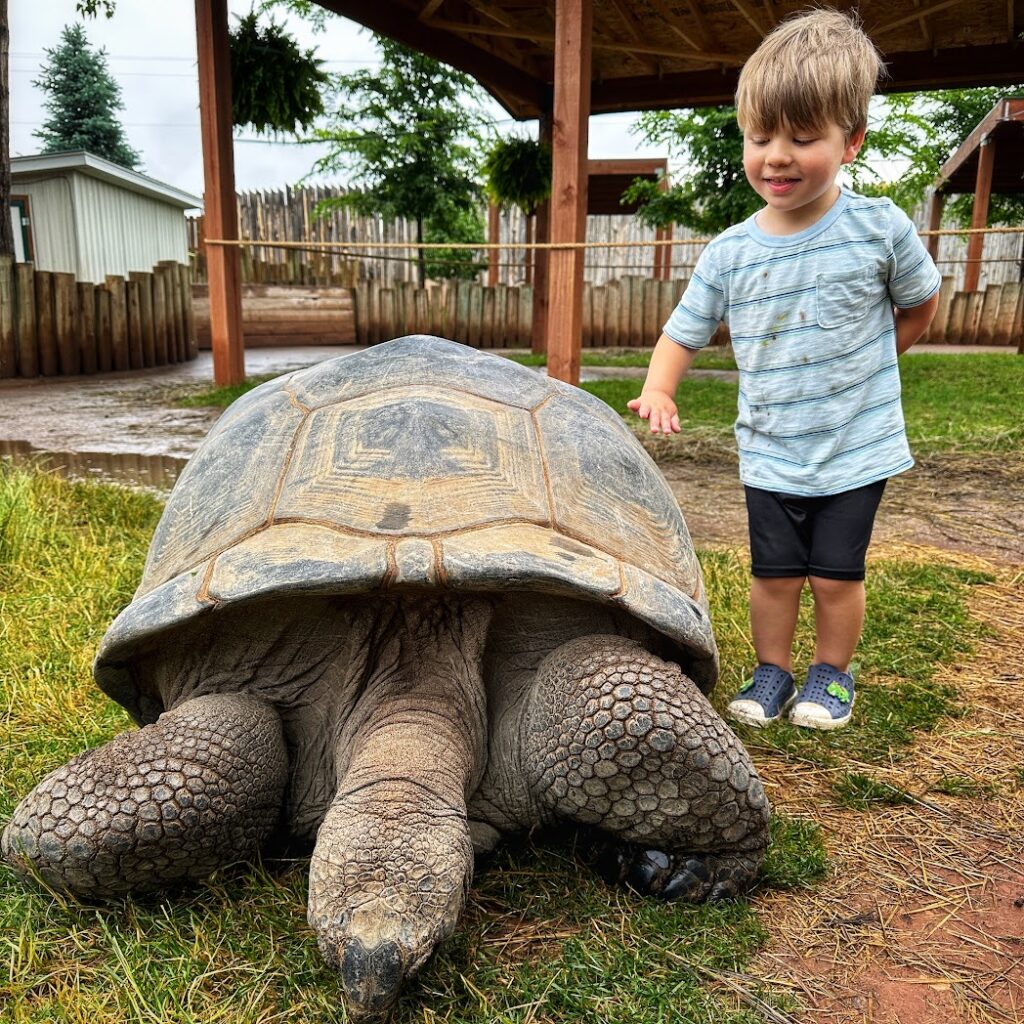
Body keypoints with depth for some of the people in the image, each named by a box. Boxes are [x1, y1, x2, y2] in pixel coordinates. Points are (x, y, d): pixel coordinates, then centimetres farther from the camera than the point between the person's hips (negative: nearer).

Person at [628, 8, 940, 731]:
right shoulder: (728, 254, -5)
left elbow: (922, 304, 7)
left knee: (836, 573, 6)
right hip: (769, 454, 2)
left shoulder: (880, 228, -9)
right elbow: (684, 332, 0)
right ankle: (772, 673, 29)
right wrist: (658, 390, -18)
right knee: (773, 573, 9)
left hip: (858, 448, -1)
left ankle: (833, 674, 30)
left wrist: (862, 368, 4)